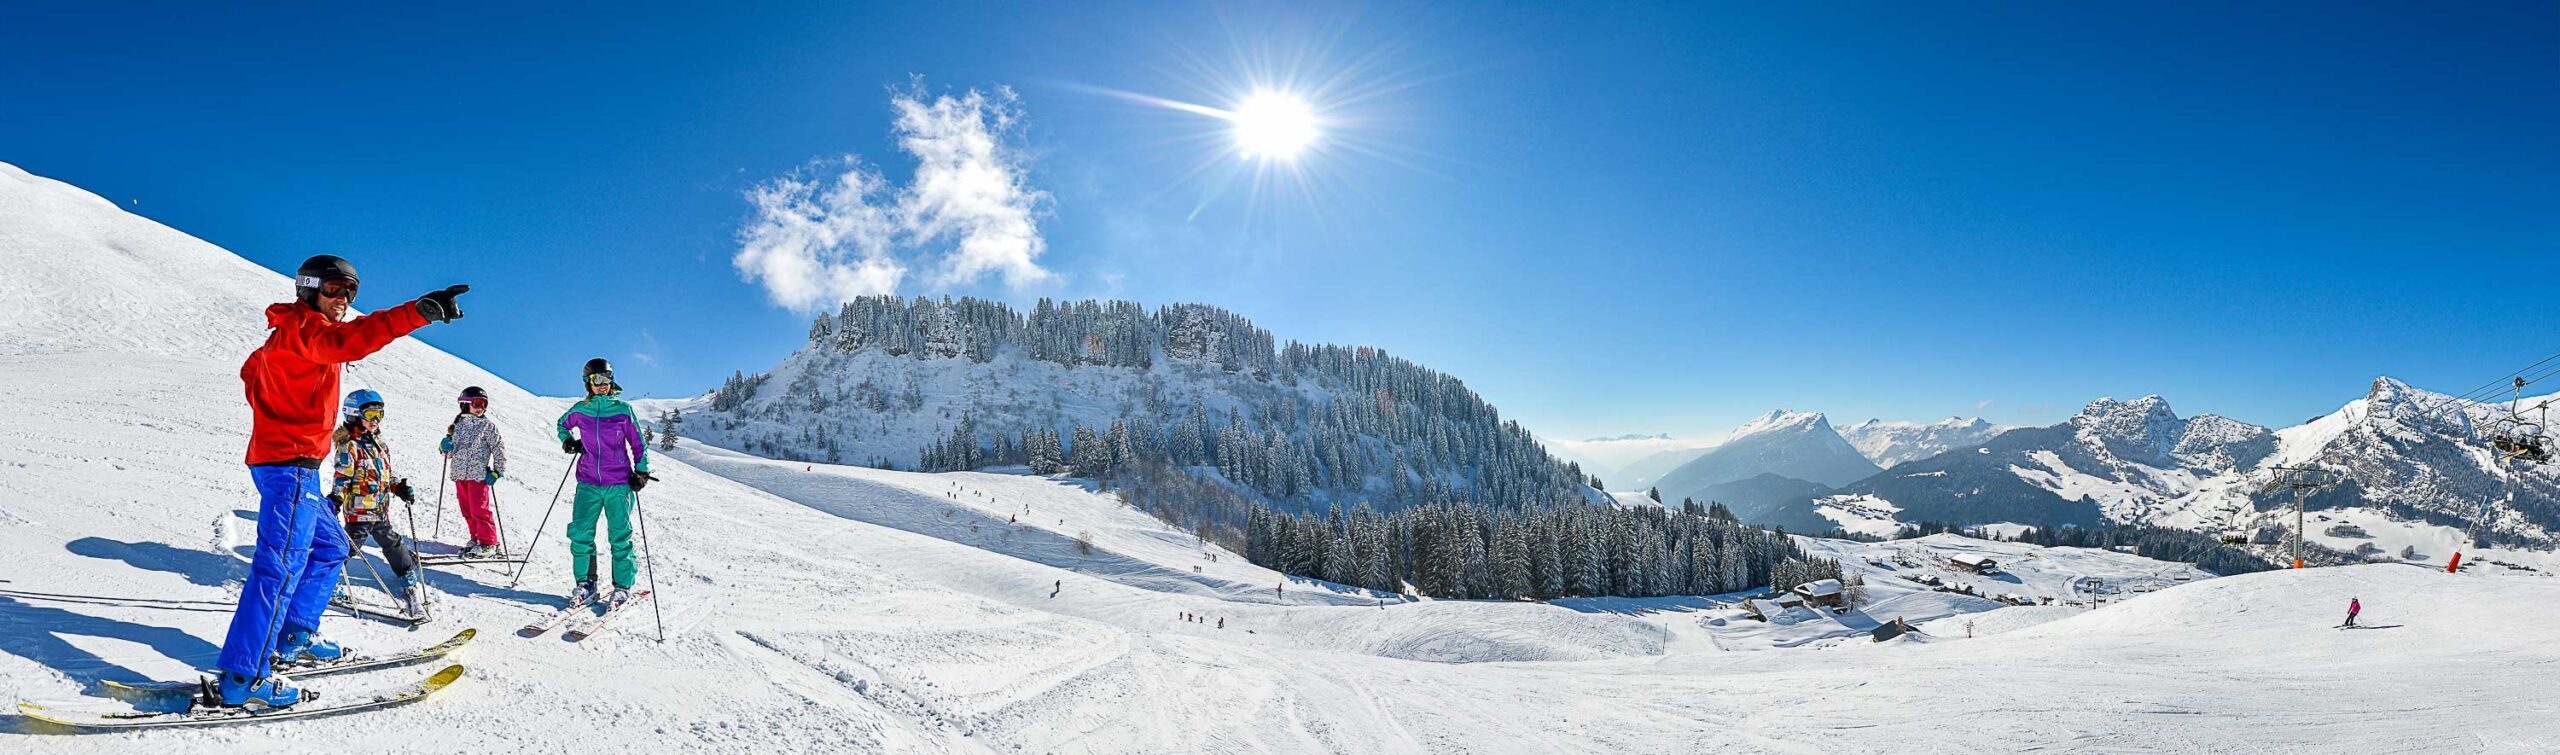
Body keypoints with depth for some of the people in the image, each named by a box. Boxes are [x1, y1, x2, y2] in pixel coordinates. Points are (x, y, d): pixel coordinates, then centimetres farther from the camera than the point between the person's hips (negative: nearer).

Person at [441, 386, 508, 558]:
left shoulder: (488, 426, -1)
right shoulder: (458, 425, 13)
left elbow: (499, 449, -2)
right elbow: (450, 453, 21)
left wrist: (497, 471, -7)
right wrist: (446, 447, -3)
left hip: (478, 475, -5)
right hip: (459, 474, 5)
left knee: (479, 510, -9)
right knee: (467, 510, 10)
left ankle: (488, 544, -4)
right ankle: (476, 539, 22)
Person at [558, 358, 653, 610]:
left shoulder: (622, 410, -1)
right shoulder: (579, 410, 5)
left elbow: (638, 443, 6)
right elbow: (563, 424, 26)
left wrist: (641, 471, -2)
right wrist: (567, 441, 7)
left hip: (618, 484, -2)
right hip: (588, 483, 2)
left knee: (619, 537, 1)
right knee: (580, 534, -1)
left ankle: (623, 586, 11)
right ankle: (585, 584, 13)